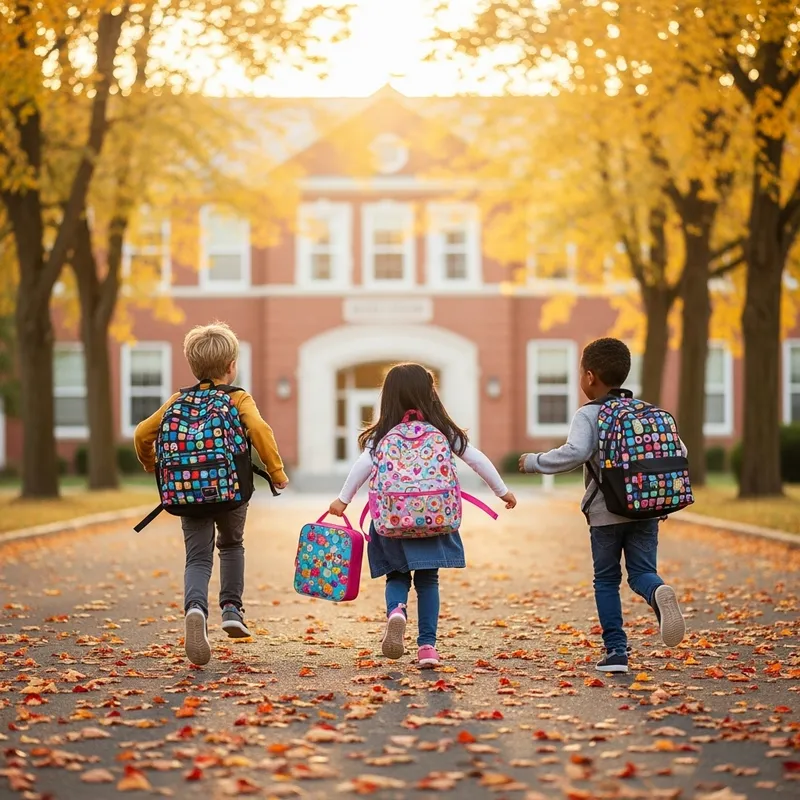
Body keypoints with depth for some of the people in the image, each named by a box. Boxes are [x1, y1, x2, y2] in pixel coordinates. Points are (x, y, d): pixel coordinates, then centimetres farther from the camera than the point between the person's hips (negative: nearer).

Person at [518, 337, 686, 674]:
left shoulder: (588, 415, -8)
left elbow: (575, 452, -25)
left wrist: (534, 461, -13)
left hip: (606, 513, -3)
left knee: (606, 581, 10)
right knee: (642, 572, 5)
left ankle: (616, 650, 7)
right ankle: (659, 593, -30)